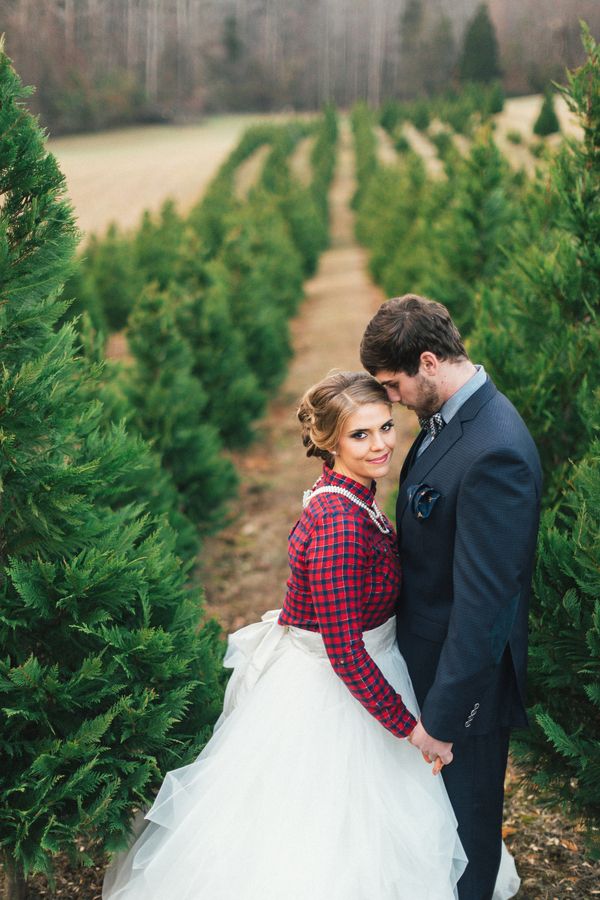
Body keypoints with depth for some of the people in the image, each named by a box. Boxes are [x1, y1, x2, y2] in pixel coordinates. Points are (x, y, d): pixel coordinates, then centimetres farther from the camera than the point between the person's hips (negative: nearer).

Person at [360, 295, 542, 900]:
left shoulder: (494, 453, -32)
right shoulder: (445, 418, -1)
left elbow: (483, 602, -30)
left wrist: (442, 717, -24)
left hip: (467, 672, -9)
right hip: (426, 647, 9)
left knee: (464, 810, 15)